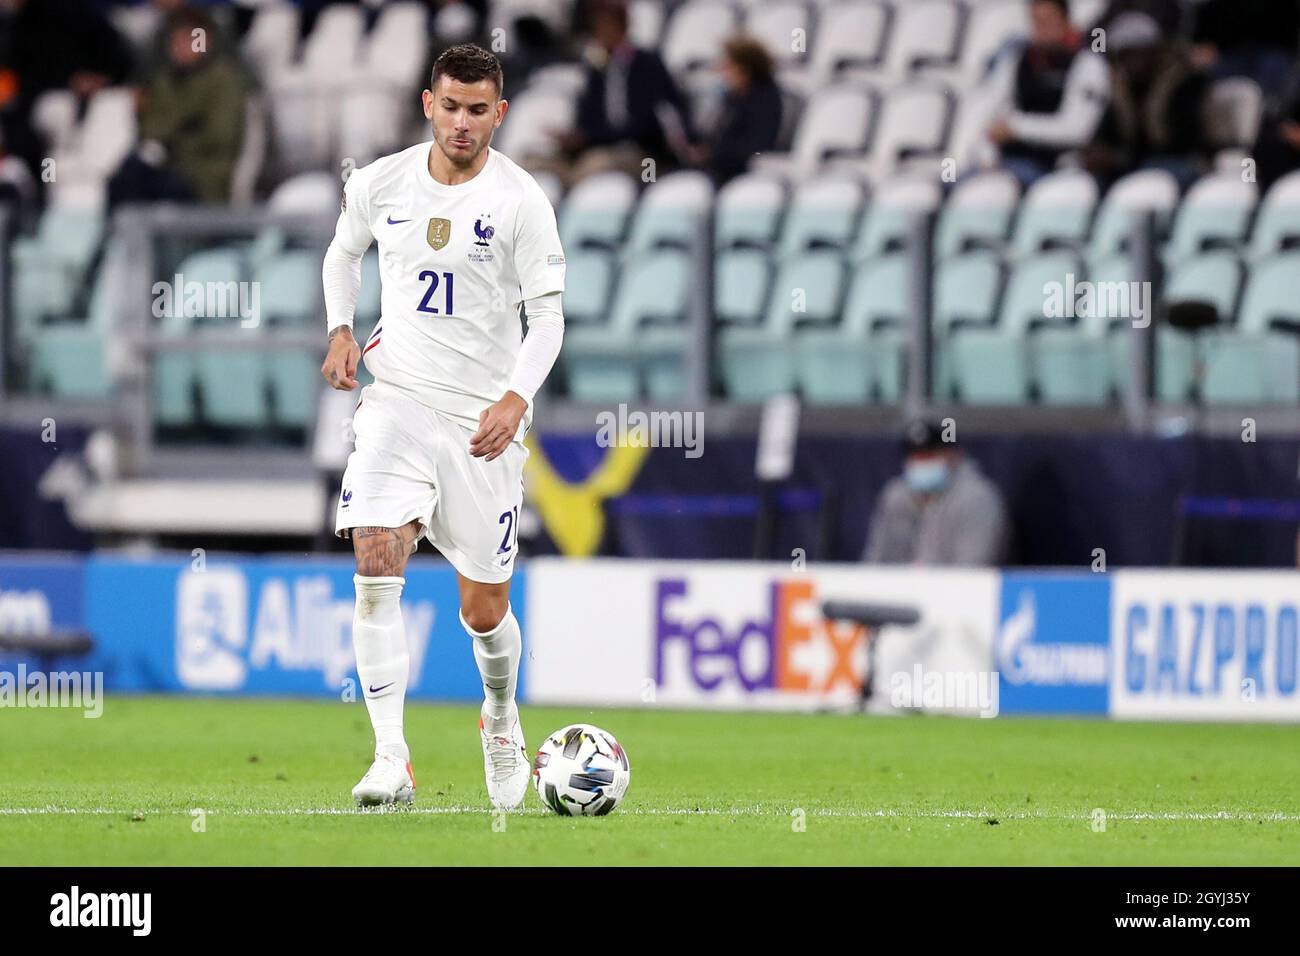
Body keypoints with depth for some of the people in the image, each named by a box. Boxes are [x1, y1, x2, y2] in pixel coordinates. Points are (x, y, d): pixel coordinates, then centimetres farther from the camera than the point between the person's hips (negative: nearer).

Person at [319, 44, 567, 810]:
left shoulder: (520, 200, -8)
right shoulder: (380, 184, 1)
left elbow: (548, 314, -7)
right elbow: (344, 254, 21)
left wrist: (515, 399, -23)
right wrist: (341, 331, 4)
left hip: (485, 414, -1)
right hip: (397, 399, 1)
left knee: (485, 609, 6)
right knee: (376, 561, -21)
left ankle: (501, 717, 40)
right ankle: (391, 760, -24)